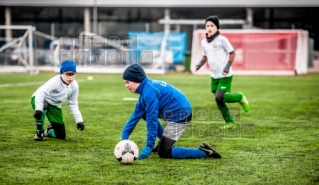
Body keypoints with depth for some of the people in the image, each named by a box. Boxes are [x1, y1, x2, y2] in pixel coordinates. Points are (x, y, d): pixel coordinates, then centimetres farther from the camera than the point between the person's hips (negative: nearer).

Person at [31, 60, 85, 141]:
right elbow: (41, 92, -44)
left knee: (61, 136, 0)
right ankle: (39, 131, -22)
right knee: (43, 105, -46)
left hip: (54, 106, 6)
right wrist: (38, 109, -57)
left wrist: (79, 120, -7)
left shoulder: (74, 86, -9)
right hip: (40, 100, -6)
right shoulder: (55, 81, -30)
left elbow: (73, 105, 2)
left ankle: (49, 131, 38)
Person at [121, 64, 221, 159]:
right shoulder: (146, 87, 8)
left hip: (179, 116, -10)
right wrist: (125, 135, 6)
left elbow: (152, 120, -22)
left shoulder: (149, 92, -22)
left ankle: (204, 151, -7)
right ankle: (164, 141, 23)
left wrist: (149, 146, -18)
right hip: (179, 110, 10)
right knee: (144, 113, 18)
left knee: (163, 153, -5)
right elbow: (137, 114, 11)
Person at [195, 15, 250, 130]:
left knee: (219, 98, -16)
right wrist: (200, 64, 0)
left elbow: (232, 53, -8)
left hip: (225, 76, -7)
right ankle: (230, 122, 18)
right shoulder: (204, 42, 6)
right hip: (214, 76, 7)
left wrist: (227, 67, -17)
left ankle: (240, 97, 9)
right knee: (218, 101, 7)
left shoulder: (221, 39, -12)